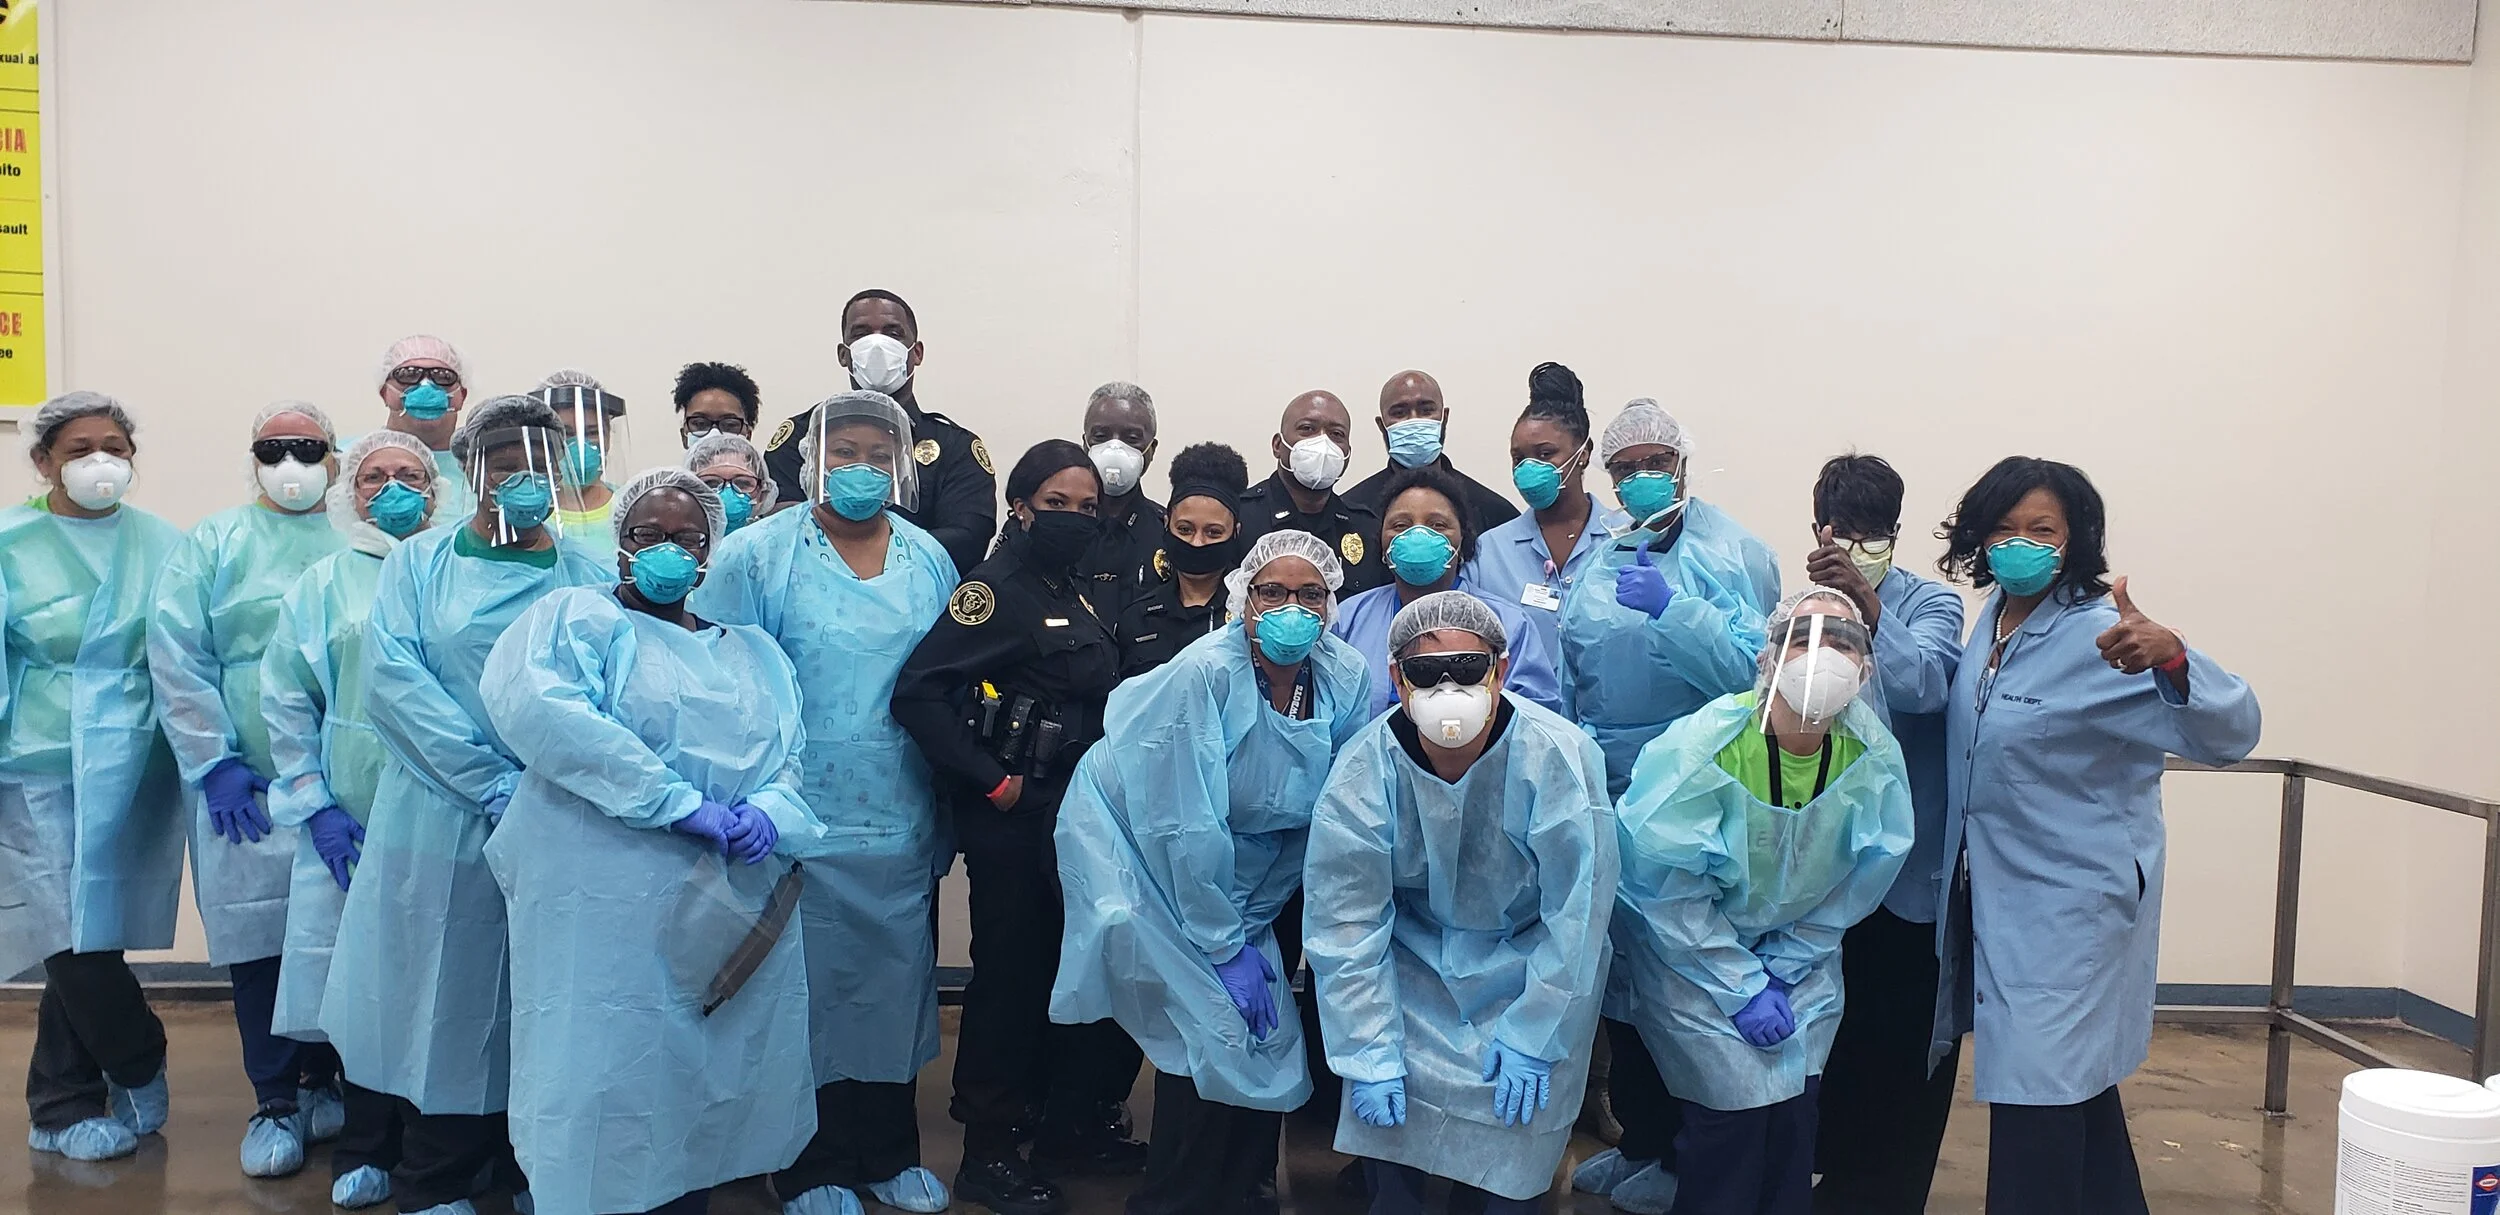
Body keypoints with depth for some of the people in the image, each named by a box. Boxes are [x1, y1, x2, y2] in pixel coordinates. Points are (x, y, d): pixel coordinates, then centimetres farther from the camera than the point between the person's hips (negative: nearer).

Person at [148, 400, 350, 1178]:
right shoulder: (214, 545, 5)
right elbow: (176, 655, -1)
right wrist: (214, 763, -8)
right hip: (247, 787, -1)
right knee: (259, 938, 3)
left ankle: (323, 1081, 25)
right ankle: (274, 1101, 17)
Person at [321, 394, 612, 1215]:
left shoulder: (592, 579, 7)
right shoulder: (419, 563, 6)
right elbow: (392, 675, -7)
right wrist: (490, 780, -16)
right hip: (442, 828, -1)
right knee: (446, 1001, 6)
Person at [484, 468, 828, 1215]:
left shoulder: (754, 652, 19)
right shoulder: (579, 616, 2)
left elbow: (789, 761, 11)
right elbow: (530, 704, -18)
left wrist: (769, 813, -15)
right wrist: (675, 801, -21)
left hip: (736, 913, 5)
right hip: (608, 908, -5)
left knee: (708, 1083, 11)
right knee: (611, 1086, -3)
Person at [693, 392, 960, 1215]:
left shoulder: (929, 560, 6)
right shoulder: (757, 556, -5)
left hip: (903, 822, 4)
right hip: (802, 822, -3)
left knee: (896, 983, 13)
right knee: (811, 991, 7)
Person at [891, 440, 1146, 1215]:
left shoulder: (1077, 597, 11)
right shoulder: (997, 589, -13)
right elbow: (918, 692, -23)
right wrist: (989, 780, -19)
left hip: (1078, 813, 8)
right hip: (1014, 819, -8)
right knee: (1011, 974, 1)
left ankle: (1071, 1127, 31)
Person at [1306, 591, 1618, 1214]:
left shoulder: (1561, 758, -24)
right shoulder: (1365, 770, -20)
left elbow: (1578, 912, -18)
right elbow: (1346, 920, -15)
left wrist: (1533, 1037, -16)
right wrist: (1369, 1055, -15)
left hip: (1531, 955, -1)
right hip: (1414, 955, 1)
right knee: (1383, 1103, -8)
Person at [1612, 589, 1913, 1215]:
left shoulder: (1875, 756, -12)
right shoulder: (1703, 746, -25)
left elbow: (1853, 888, -1)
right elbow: (1670, 890, -19)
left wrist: (1781, 970, -5)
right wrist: (1741, 988, -17)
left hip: (1798, 954, 4)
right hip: (1691, 951, -4)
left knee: (1794, 1109, -1)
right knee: (1737, 1108, -10)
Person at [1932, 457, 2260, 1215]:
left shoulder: (2100, 637, -20)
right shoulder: (1995, 617, 2)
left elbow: (2230, 733, -30)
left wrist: (2169, 657, -48)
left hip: (2067, 910, -8)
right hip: (1992, 898, 8)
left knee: (2039, 1098, -3)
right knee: (2075, 1084, 22)